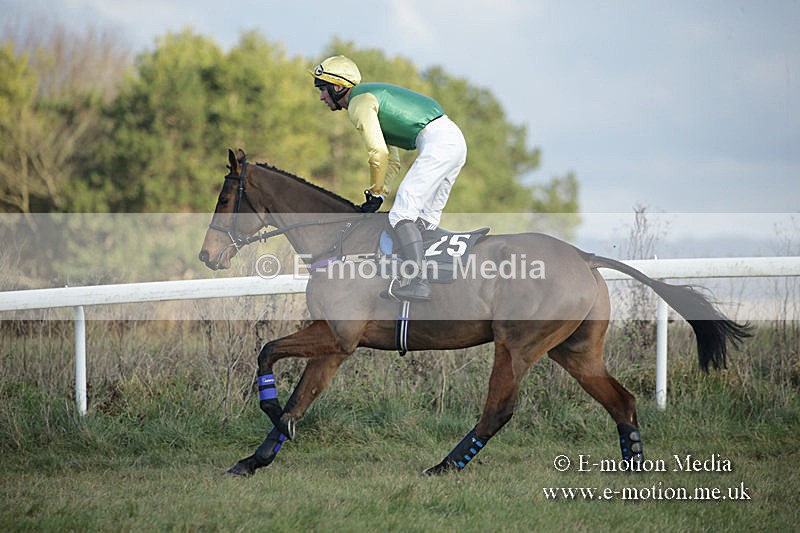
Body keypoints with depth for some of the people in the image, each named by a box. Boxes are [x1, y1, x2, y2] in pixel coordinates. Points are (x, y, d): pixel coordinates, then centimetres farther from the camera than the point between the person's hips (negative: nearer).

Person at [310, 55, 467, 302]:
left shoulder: (358, 102, -4)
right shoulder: (373, 97, 28)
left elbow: (379, 153, -13)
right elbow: (392, 161, 29)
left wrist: (375, 194, -1)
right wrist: (378, 192, 19)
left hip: (437, 142, -10)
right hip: (455, 140, 10)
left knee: (401, 214, -16)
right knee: (426, 220, 15)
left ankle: (419, 283, -28)